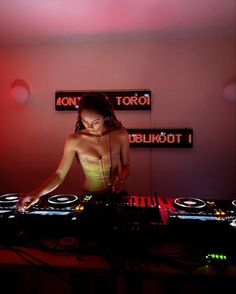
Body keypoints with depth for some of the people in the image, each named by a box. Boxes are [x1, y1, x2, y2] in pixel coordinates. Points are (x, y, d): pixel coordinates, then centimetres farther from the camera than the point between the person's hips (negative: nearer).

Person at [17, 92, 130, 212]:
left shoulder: (120, 135, -10)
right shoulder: (74, 140, -11)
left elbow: (125, 166, 4)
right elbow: (59, 174, -9)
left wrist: (122, 176, -17)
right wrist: (37, 193, -23)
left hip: (118, 196, 0)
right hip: (90, 196, 0)